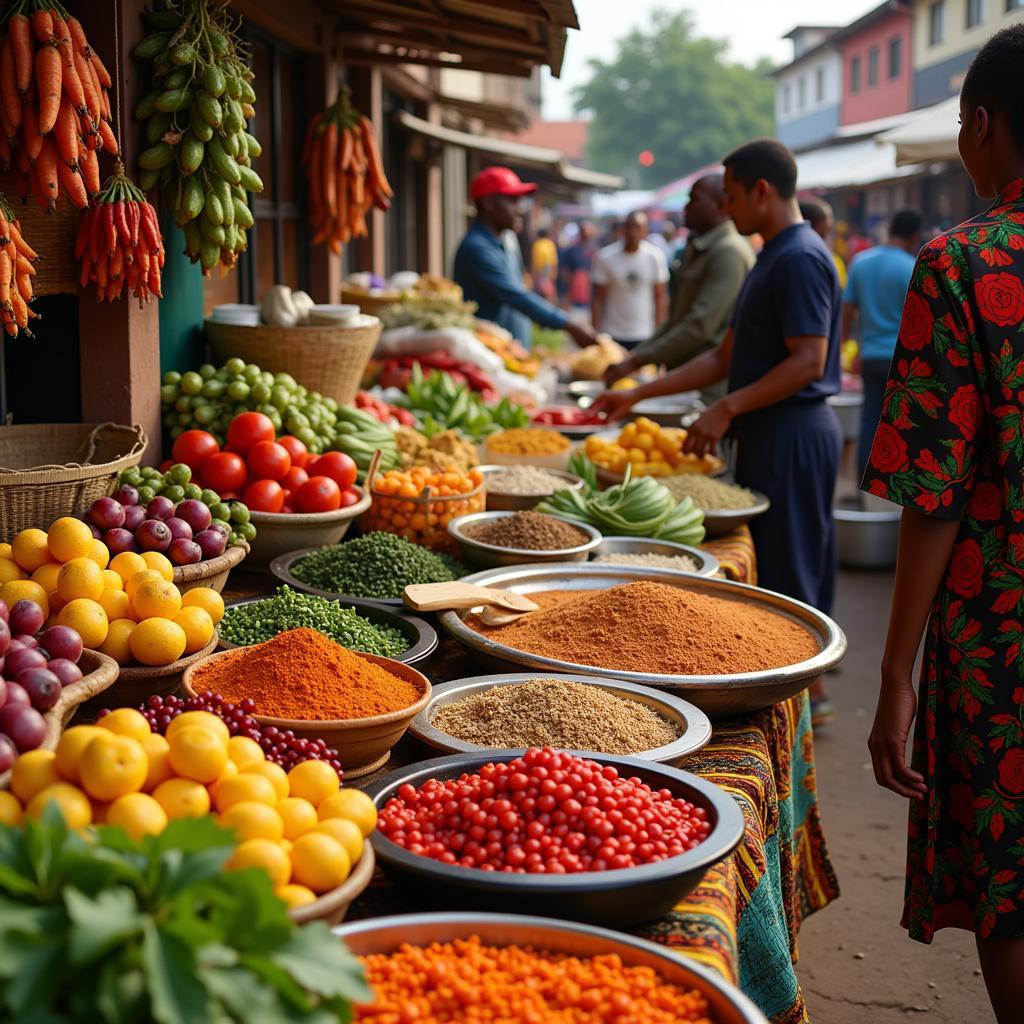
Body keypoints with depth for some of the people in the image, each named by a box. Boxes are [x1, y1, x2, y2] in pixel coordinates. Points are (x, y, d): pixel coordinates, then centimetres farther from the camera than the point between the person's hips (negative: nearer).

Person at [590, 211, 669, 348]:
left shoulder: (655, 256, -3)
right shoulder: (605, 257, -5)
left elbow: (661, 296, 3)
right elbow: (598, 299, -1)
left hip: (644, 336, 1)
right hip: (612, 336, 0)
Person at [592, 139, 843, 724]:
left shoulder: (800, 258, -14)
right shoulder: (774, 259, 18)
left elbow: (807, 362, -22)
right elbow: (727, 357, 19)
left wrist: (727, 410, -20)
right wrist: (639, 395, 17)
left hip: (793, 431, -10)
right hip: (771, 432, 10)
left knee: (787, 567, -4)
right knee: (775, 563, 14)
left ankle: (808, 693, 6)